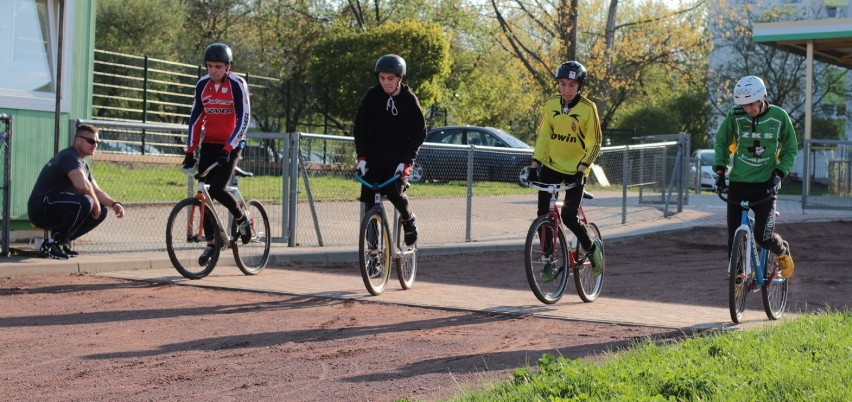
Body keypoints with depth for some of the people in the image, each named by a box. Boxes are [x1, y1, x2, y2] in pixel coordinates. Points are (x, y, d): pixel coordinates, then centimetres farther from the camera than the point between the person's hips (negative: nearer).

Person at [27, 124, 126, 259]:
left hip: (57, 210, 10)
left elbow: (96, 191, 20)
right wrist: (95, 204, -17)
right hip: (40, 210, -10)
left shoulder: (83, 164, 16)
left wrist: (113, 204, 1)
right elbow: (82, 186, -32)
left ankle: (62, 241, 6)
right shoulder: (70, 156, -16)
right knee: (84, 202, -32)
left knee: (102, 210, 6)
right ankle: (53, 242, -16)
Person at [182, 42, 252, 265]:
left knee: (216, 189, -20)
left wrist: (228, 149, -24)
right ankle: (211, 242, 5)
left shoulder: (237, 85, -12)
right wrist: (190, 151, 0)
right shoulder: (202, 84, 1)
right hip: (209, 143, 5)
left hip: (231, 145, -5)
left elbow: (243, 119, -16)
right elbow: (195, 118, 4)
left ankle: (241, 218, 7)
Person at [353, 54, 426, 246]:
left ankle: (409, 220, 7)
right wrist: (361, 156, -8)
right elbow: (360, 128, 3)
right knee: (369, 201, -4)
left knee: (394, 192, -23)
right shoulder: (372, 96, -1)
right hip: (374, 160, 2)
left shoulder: (409, 99, -4)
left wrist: (406, 160, -13)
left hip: (399, 160, -2)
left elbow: (419, 133, -2)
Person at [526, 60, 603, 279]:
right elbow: (542, 137, 3)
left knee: (569, 217, -12)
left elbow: (594, 144, -10)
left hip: (575, 170, -4)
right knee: (543, 215, -3)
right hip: (551, 166, 4)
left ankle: (590, 247, 15)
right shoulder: (550, 105, -2)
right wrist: (534, 165, -5)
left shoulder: (588, 109, -12)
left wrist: (581, 170, -20)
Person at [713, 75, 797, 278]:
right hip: (738, 183, 2)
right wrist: (720, 168, 1)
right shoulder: (735, 116, -4)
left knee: (763, 236, -12)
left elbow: (790, 149, 6)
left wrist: (779, 173, -8)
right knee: (734, 239, -1)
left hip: (765, 184, -2)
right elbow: (722, 142, 12)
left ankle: (783, 251, 21)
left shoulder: (779, 117, -5)